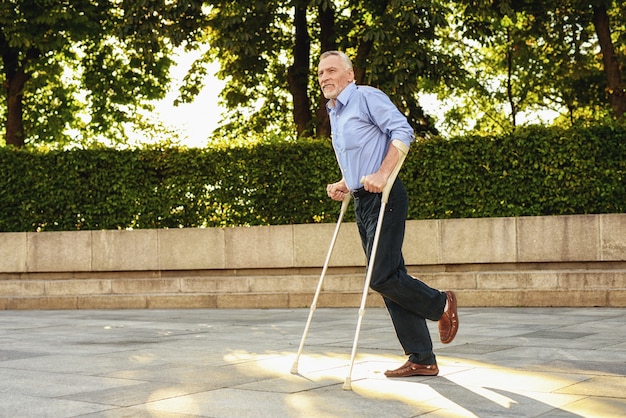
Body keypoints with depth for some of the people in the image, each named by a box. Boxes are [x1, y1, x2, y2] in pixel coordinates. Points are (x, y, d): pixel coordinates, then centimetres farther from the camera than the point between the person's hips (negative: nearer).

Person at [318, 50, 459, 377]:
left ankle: (440, 305, 10)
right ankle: (421, 360, 7)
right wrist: (343, 186, 13)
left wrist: (382, 174, -24)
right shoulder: (334, 114, 22)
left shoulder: (366, 97, -5)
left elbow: (403, 131, -16)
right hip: (362, 202, 9)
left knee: (383, 277, -15)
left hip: (384, 197, -9)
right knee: (391, 279, 5)